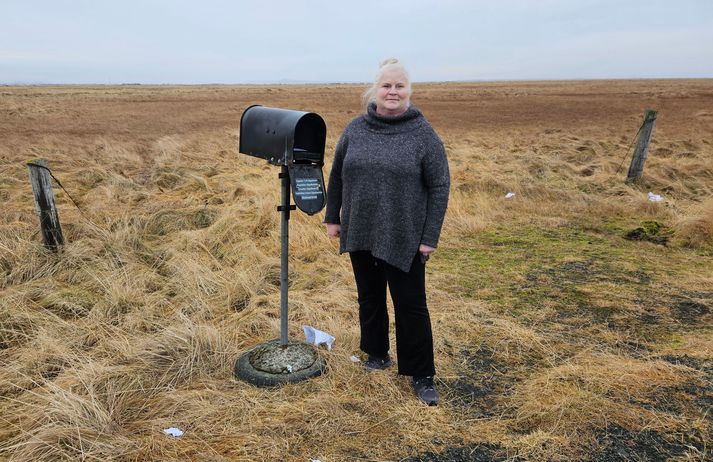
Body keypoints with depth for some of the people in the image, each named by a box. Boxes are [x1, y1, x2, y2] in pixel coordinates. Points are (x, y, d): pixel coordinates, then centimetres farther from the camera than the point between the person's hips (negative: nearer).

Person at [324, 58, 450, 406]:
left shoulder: (423, 133, -8)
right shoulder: (355, 129, 2)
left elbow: (439, 187, -6)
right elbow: (337, 176, 13)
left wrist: (430, 236, -10)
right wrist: (332, 217, 11)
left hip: (404, 239, -4)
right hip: (360, 234, 4)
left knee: (411, 305, 1)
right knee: (370, 298, 17)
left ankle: (422, 376, 14)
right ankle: (377, 354, 37)